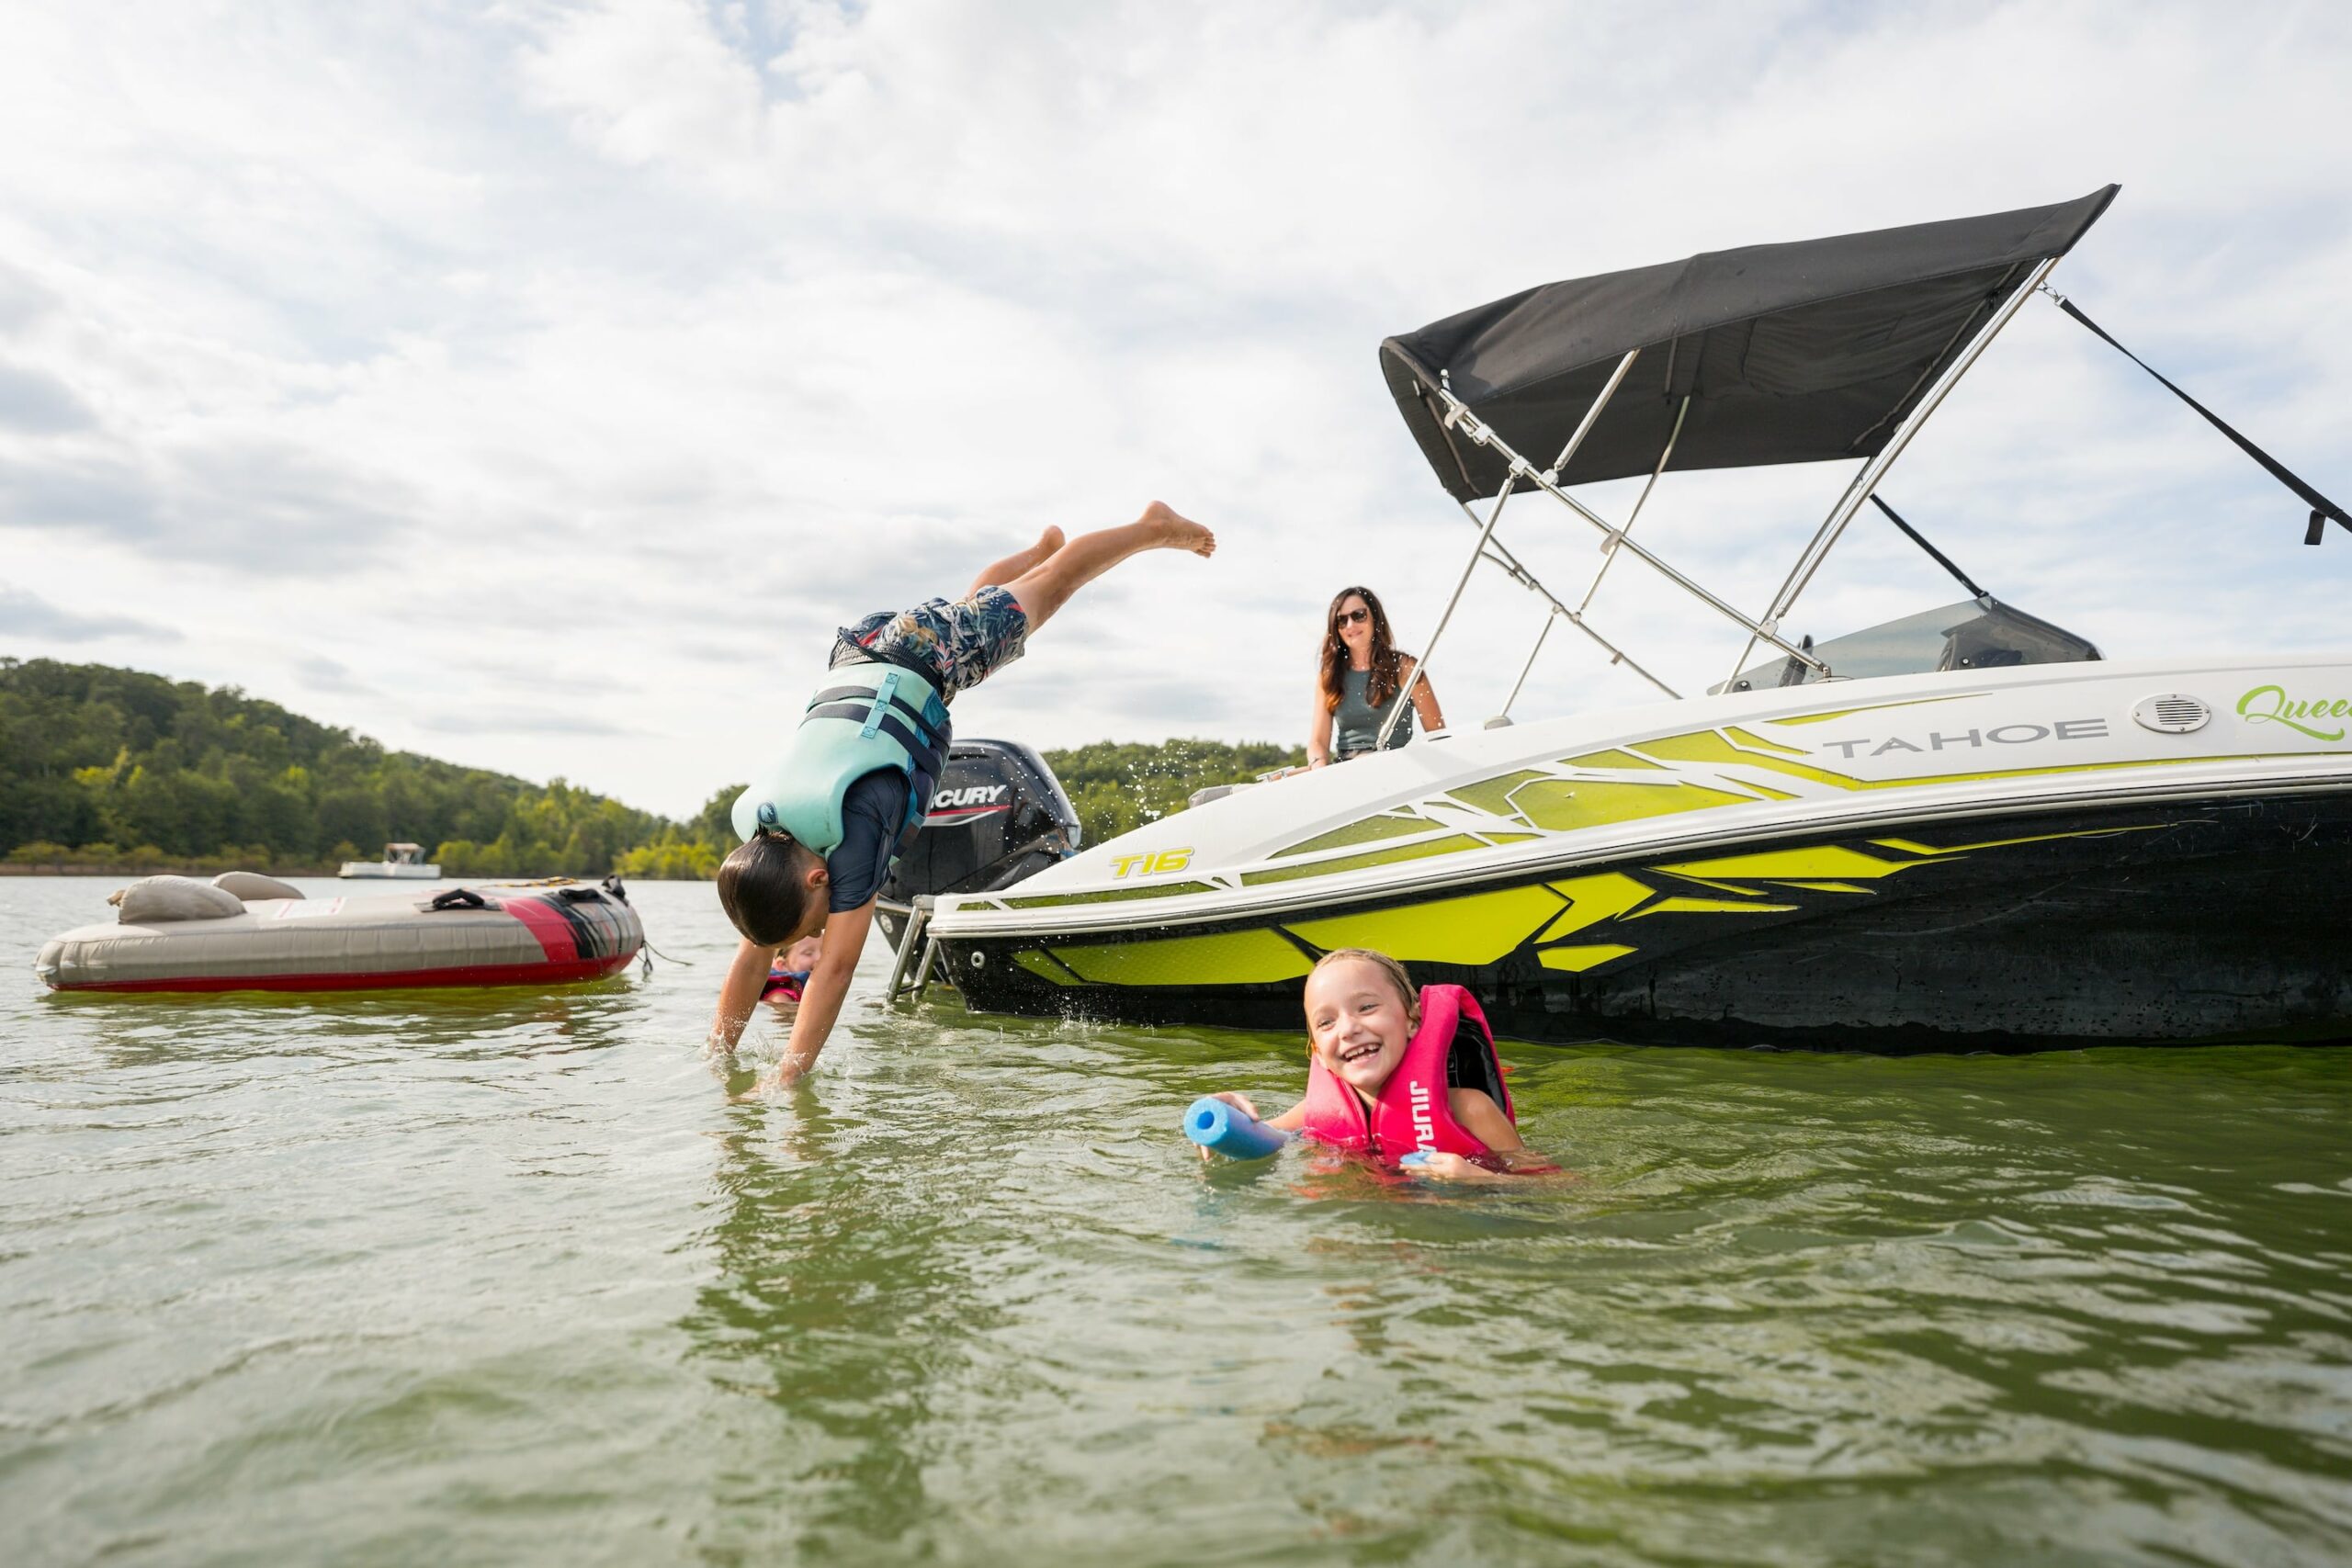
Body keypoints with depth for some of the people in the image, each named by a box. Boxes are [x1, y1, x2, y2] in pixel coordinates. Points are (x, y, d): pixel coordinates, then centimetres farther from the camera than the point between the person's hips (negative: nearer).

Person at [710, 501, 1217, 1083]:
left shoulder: (853, 824, -39)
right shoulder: (756, 827, -21)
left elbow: (835, 966, -37)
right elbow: (753, 957, -13)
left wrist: (787, 1077, -36)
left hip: (925, 655, -4)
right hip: (857, 650, 5)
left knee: (1047, 588, 15)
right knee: (973, 599, 33)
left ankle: (1152, 526, 36)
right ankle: (1041, 546, 61)